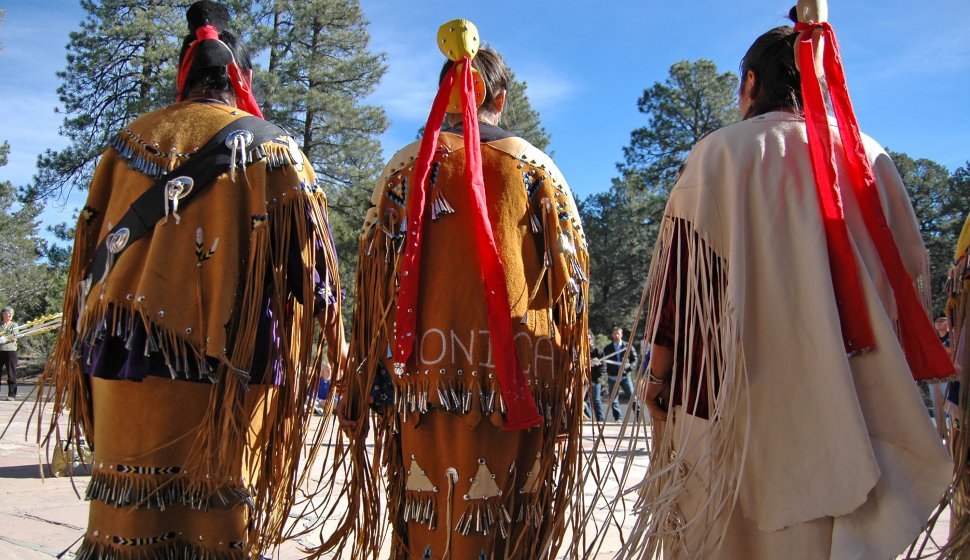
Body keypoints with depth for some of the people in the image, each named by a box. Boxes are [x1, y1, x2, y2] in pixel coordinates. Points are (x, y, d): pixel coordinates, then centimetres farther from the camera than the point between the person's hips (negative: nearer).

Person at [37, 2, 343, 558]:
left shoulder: (131, 140, 10)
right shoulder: (269, 146, 0)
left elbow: (92, 250, 13)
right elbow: (305, 263, -4)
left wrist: (85, 350, 22)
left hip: (123, 361, 4)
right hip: (225, 369, -3)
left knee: (128, 512, 11)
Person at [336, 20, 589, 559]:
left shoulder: (408, 166, 5)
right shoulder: (536, 167, 5)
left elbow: (377, 279, 3)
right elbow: (569, 276, 3)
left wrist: (371, 381, 8)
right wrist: (565, 375, 11)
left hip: (425, 372, 0)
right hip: (517, 384, 0)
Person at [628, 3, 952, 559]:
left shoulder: (722, 152, -3)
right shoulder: (870, 158, 8)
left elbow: (681, 274, -6)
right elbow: (908, 272, 11)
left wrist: (659, 373, 1)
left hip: (732, 391, -3)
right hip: (846, 400, 4)